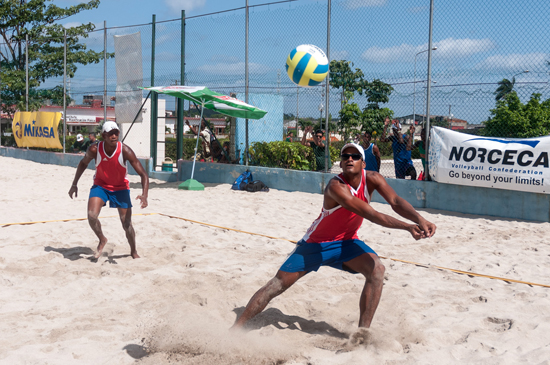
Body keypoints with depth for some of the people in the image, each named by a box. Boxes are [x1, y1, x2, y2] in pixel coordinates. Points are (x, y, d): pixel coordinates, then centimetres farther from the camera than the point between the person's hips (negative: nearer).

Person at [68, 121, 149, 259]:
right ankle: (102, 240, 8)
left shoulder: (125, 151, -26)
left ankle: (134, 251, 26)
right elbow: (83, 163, 3)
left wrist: (144, 195, -41)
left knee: (127, 224, 0)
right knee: (92, 216, -22)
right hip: (100, 185, 1)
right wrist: (74, 184, 3)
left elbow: (143, 174, -26)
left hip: (120, 187, -1)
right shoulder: (95, 149, -21)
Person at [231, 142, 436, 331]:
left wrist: (420, 220, -41)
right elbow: (371, 215, -37)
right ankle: (237, 327, 9)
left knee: (376, 269, -23)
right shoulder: (336, 187, -31)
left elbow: (396, 202, -23)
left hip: (346, 242, 4)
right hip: (316, 243, -4)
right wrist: (407, 227, -41)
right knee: (278, 284, -5)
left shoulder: (372, 179, -13)